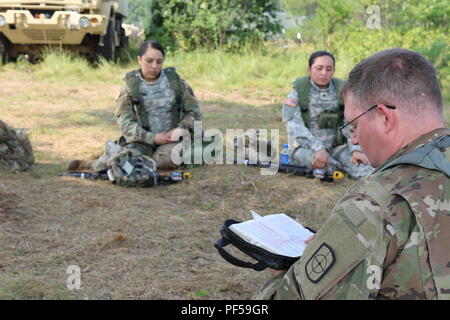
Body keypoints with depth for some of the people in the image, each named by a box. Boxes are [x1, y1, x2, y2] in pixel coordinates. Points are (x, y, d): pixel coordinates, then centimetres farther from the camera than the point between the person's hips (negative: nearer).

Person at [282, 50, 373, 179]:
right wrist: (318, 148, -28)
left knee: (361, 163, -25)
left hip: (335, 148, 3)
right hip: (304, 148, -3)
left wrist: (356, 149, -20)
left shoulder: (341, 91, 3)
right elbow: (295, 126, -15)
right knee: (325, 163, -35)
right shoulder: (297, 93, -5)